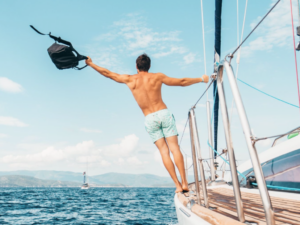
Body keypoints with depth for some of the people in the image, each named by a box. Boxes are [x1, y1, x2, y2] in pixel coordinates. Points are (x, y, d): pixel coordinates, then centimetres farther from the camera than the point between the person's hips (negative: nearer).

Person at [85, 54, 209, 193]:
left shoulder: (130, 80, 6)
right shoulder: (157, 77, 4)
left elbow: (107, 73, 16)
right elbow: (182, 82, 10)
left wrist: (90, 63, 29)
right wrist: (201, 79, 23)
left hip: (150, 119, 1)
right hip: (164, 113, 0)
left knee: (164, 151, 1)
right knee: (174, 148, -2)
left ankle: (178, 185, -2)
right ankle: (184, 183, -6)